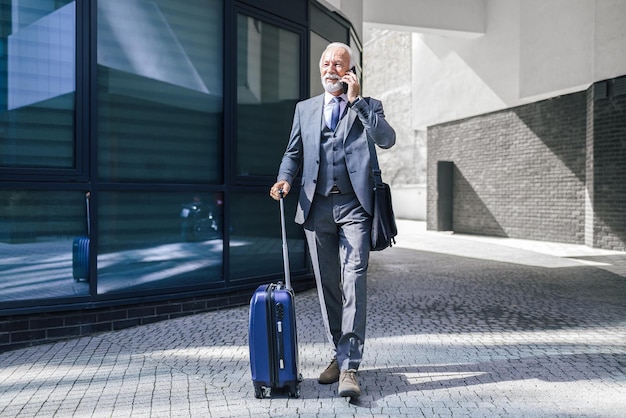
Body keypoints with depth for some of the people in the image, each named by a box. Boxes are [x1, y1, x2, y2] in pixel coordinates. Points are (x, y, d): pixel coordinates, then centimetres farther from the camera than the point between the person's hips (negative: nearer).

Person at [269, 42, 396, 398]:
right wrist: (285, 179, -4)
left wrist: (356, 100, -9)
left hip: (354, 207, -3)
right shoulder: (305, 109, 18)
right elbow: (294, 152, 16)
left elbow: (387, 139, -9)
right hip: (317, 207, 4)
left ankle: (349, 366, -11)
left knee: (354, 281, -14)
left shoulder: (368, 106, 9)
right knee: (328, 286, 9)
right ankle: (340, 354, 23)